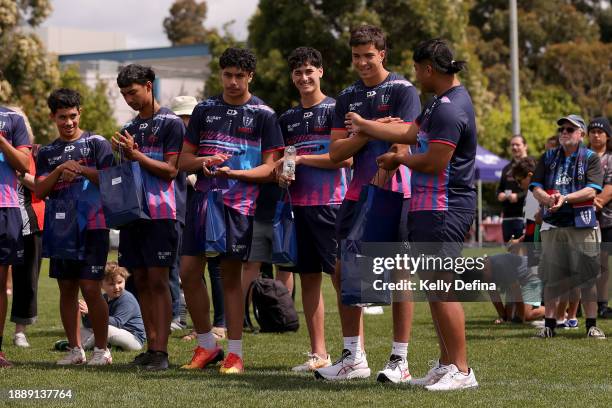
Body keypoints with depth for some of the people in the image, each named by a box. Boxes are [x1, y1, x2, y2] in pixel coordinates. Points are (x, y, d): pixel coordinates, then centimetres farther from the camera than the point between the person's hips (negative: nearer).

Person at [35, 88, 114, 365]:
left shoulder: (96, 143, 3)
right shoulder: (48, 153, 14)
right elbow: (39, 191, 5)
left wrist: (82, 170, -16)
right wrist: (59, 171, -10)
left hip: (93, 227, -4)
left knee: (90, 288, -8)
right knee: (66, 288, 6)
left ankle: (101, 349, 1)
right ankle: (74, 349, 13)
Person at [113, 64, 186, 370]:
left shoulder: (170, 123, -4)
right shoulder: (130, 127, 18)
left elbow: (171, 170, -9)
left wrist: (135, 155, -14)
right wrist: (122, 153, 4)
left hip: (162, 212, -7)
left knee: (158, 280, -11)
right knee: (141, 281, 5)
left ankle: (160, 352, -12)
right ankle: (151, 347, 10)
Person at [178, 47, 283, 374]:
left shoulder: (263, 114, 2)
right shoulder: (205, 109, 12)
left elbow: (270, 168, -1)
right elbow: (184, 160, 13)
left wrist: (234, 173, -17)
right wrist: (203, 161, -9)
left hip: (239, 202, -4)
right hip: (203, 197, 4)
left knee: (231, 276, -1)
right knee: (189, 272, 0)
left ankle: (235, 353, 7)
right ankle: (206, 346, 14)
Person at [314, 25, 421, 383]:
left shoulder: (403, 91, -3)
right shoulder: (348, 96, 14)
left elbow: (400, 146, -12)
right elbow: (336, 152, 7)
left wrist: (377, 185, -18)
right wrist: (370, 131, -7)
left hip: (394, 193, -6)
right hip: (357, 192, 6)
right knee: (343, 272, 5)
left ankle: (400, 360, 2)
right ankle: (354, 357, 14)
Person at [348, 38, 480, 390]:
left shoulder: (450, 109, -18)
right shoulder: (442, 101, 16)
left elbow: (434, 162, -22)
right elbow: (411, 132, 20)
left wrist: (399, 159, -4)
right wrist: (363, 126, 26)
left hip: (443, 211, -11)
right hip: (432, 207, 11)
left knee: (442, 290, -9)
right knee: (435, 289, 14)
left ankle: (461, 370, -6)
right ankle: (446, 364, 20)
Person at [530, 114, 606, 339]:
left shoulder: (590, 158, 4)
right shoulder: (548, 158, 14)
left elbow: (592, 190, -7)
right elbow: (536, 188, 9)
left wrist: (565, 198, -19)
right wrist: (548, 199, -13)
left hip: (582, 224, -3)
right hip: (552, 224, 3)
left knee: (587, 275, -4)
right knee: (552, 275, 3)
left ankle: (592, 325, 0)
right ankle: (549, 324, 8)